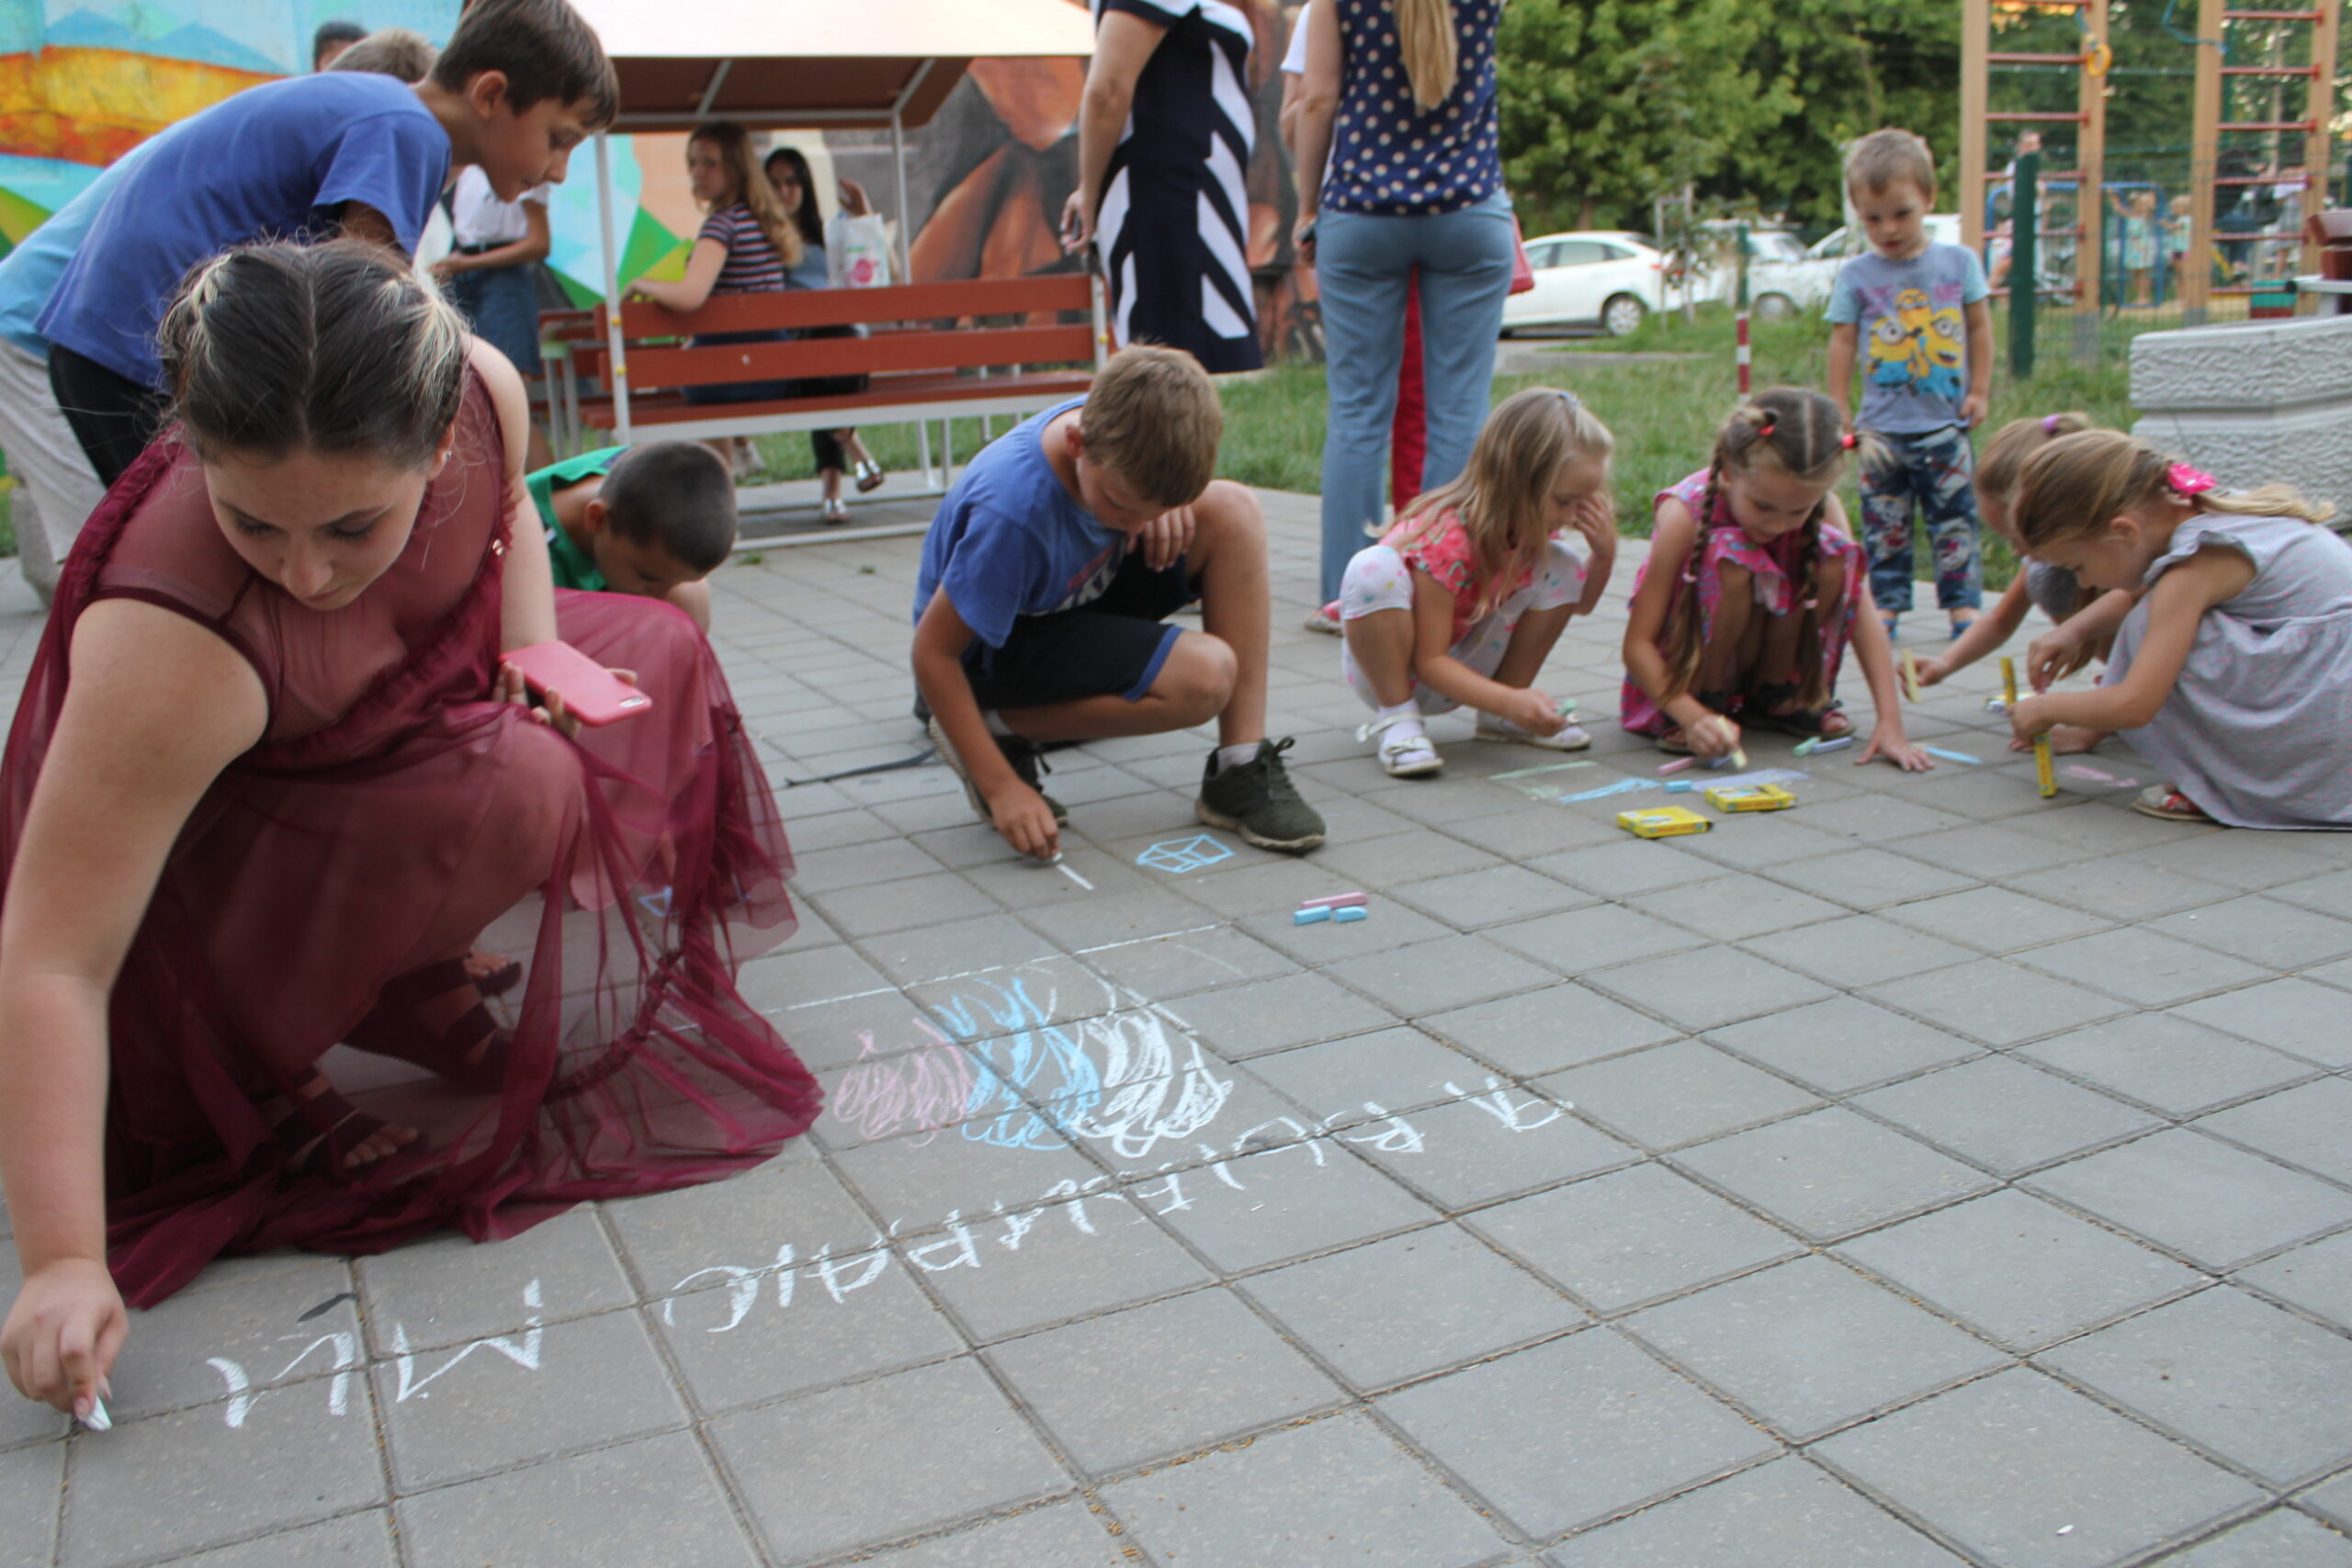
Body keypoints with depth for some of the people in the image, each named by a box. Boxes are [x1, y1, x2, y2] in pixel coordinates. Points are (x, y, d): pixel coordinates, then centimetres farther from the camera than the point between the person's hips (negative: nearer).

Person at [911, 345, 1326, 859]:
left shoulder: (1116, 418, -18)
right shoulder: (1012, 511, -37)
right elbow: (933, 652, -29)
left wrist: (1166, 500, -15)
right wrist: (1001, 787, -29)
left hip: (1084, 590, 7)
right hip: (1000, 645, -7)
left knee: (1233, 509, -17)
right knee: (1205, 677, -28)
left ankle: (1242, 769, -14)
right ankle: (999, 728, -7)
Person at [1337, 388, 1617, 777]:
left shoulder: (1533, 527, -9)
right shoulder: (1446, 540, -32)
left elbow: (1579, 604, 7)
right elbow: (1429, 662, -28)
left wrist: (1604, 554, -13)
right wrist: (1510, 701, -40)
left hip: (1463, 667, 7)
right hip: (1387, 669, -7)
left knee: (1562, 564, -8)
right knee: (1374, 569, -36)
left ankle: (1498, 720, -1)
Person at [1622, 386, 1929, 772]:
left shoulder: (1821, 506, -16)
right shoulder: (1686, 512, -27)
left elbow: (1862, 615, -18)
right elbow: (1637, 643, -27)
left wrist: (1890, 722, -28)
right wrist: (1693, 715, -40)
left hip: (1768, 660, 4)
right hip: (1686, 669, -4)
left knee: (1832, 554, -22)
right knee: (1734, 557, -32)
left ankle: (1774, 696, -4)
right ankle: (1706, 700, -14)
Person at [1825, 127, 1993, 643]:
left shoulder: (1959, 261, 3)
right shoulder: (1856, 275, 0)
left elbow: (1979, 327, 9)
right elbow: (1842, 340, 2)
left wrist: (1979, 390, 6)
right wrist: (1838, 409, 0)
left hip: (1946, 424, 0)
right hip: (1882, 427, 0)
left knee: (1955, 517, 3)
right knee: (1884, 522, 4)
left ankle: (1963, 602, 9)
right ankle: (1886, 604, 11)